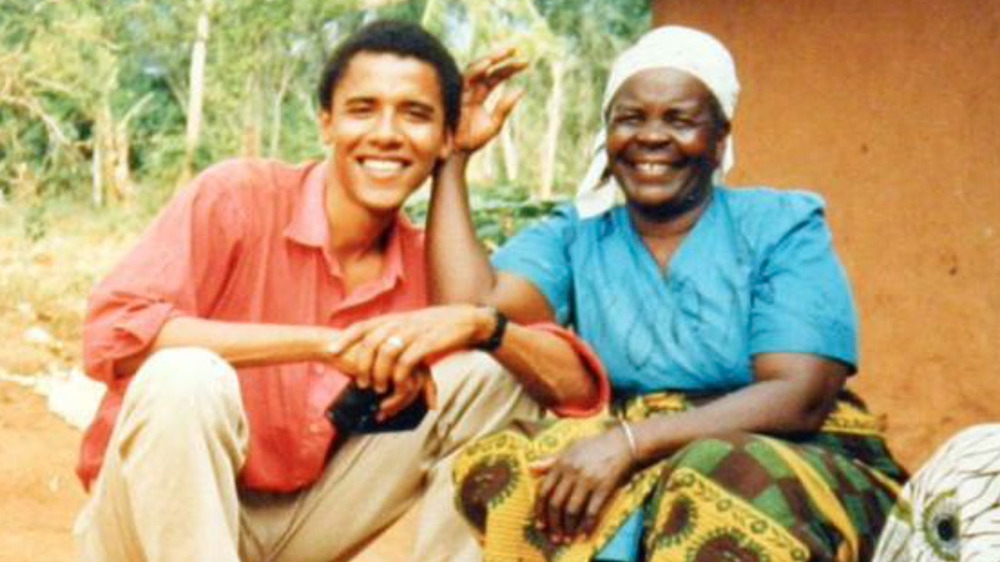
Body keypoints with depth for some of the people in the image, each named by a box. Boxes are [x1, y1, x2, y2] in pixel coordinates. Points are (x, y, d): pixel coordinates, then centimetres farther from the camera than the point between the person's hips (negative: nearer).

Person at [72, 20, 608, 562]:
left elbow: (577, 384, -6)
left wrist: (477, 324, -27)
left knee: (490, 376, -7)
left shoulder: (429, 268, -1)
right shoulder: (237, 195, -14)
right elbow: (110, 334, -28)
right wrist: (325, 344, -29)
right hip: (157, 510, -4)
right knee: (185, 377, -35)